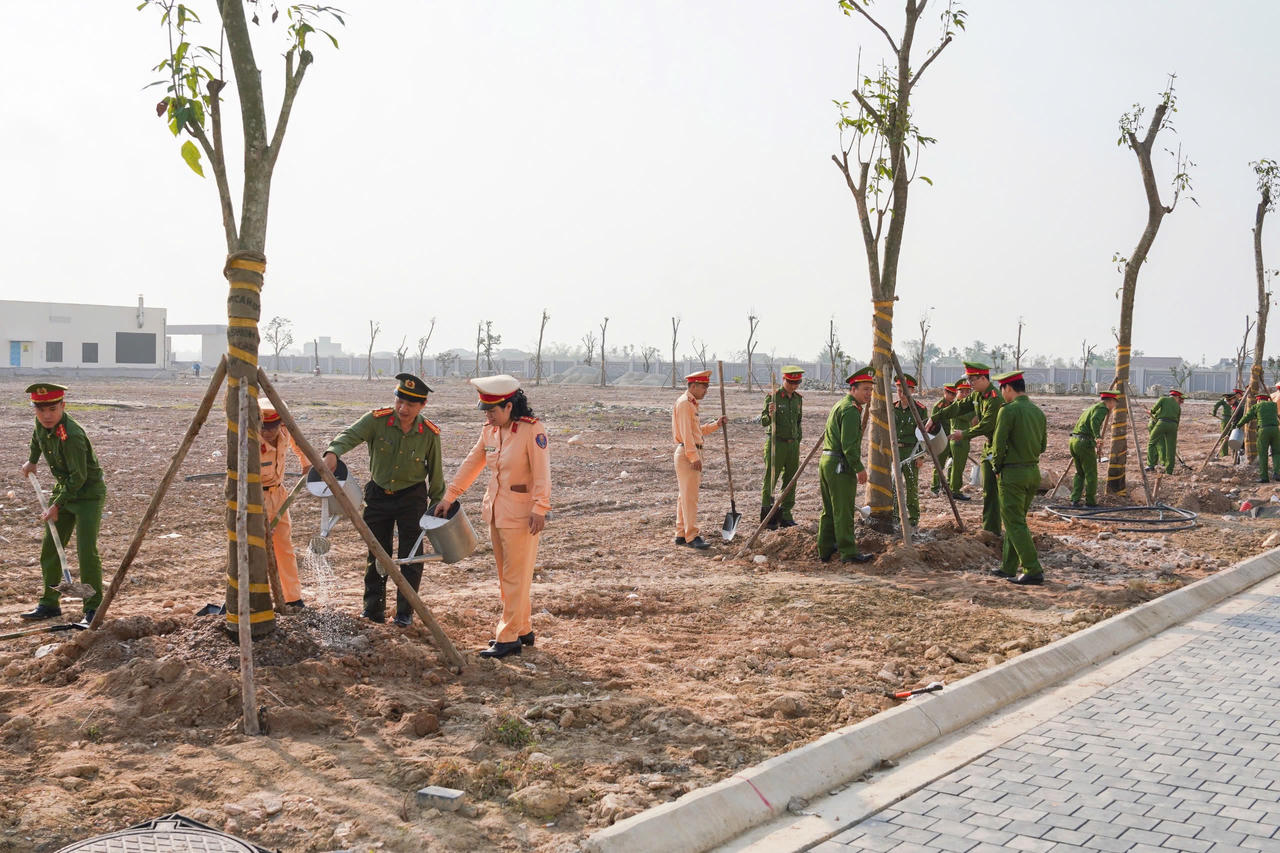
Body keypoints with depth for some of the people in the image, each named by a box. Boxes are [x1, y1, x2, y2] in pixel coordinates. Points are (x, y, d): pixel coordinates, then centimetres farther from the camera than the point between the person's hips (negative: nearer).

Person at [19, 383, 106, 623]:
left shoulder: (72, 436, -30)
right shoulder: (42, 424, -5)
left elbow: (79, 477, -26)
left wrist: (57, 505, -21)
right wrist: (32, 460, 27)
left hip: (88, 493, -9)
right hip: (63, 489, 9)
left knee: (86, 550, -14)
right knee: (49, 548, 11)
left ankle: (93, 608, -5)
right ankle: (49, 603, 23)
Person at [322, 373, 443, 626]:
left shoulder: (429, 433, -12)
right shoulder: (377, 420, -15)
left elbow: (435, 473, -1)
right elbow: (350, 435, -30)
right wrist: (333, 452, -51)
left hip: (412, 497, -1)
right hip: (378, 494, 1)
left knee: (410, 557, -2)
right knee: (377, 554, 9)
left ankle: (405, 611, 11)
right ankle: (373, 607, 22)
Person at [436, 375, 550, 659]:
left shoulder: (532, 430, -14)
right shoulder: (489, 431, 8)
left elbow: (542, 472, -18)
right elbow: (471, 464, 15)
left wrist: (540, 508, -24)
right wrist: (449, 496, 16)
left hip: (521, 515, -8)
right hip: (496, 512, 8)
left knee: (515, 578, -2)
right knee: (506, 577, 14)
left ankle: (508, 638, 3)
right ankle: (523, 630, 26)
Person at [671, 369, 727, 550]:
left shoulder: (691, 404, 20)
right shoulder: (683, 403, -13)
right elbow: (686, 433, -20)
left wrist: (716, 424, 13)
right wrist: (694, 457, -23)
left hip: (692, 454, 11)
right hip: (687, 454, -11)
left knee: (686, 495, 13)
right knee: (689, 496, -10)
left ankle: (681, 534, 18)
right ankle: (691, 536, -10)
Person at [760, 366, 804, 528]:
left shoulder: (798, 398, 10)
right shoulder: (772, 397, -9)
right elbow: (763, 422, -14)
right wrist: (770, 415, -35)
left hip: (793, 444, 6)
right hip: (776, 443, -6)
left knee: (790, 481, 8)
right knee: (770, 480, -2)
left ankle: (786, 516, 17)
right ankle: (767, 518, 4)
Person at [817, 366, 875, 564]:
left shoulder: (839, 405, 18)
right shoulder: (851, 409, -14)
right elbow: (848, 445, -21)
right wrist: (859, 468, -16)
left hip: (826, 461, 10)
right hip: (840, 465, -10)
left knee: (829, 510, 14)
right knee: (843, 511, -6)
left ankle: (825, 550, 20)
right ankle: (848, 553, -2)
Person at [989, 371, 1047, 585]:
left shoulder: (1008, 410, -13)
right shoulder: (1038, 411, 10)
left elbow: (999, 443, -13)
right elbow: (1042, 445, 16)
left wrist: (997, 467, 1)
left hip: (1013, 473, -8)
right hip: (1034, 471, 8)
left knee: (1015, 524, -4)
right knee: (1015, 521, 16)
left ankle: (1033, 571, -8)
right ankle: (1009, 568, 22)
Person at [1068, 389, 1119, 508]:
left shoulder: (1093, 407, 23)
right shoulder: (1102, 408, -5)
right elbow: (1094, 421, -25)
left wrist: (1095, 444, 41)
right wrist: (1098, 437, -37)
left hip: (1073, 440, 9)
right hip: (1084, 442, -9)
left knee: (1080, 473, 17)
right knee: (1091, 474, 3)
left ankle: (1075, 500, 12)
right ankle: (1090, 502, 9)